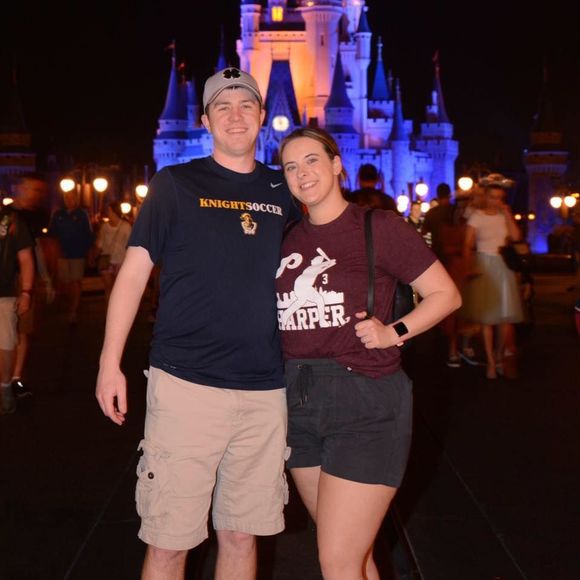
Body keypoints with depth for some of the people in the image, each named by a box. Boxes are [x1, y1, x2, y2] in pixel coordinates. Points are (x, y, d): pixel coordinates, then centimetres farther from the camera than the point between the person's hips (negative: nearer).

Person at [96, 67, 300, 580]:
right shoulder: (175, 184, 2)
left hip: (265, 390, 3)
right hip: (186, 383, -3)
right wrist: (110, 363, -5)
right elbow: (134, 272, 1)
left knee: (242, 534, 12)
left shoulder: (284, 192, 10)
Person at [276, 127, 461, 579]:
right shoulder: (289, 239, 10)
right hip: (300, 402, 6)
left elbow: (446, 294, -2)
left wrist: (394, 333, -14)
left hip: (366, 402, -6)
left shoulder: (379, 227, -6)